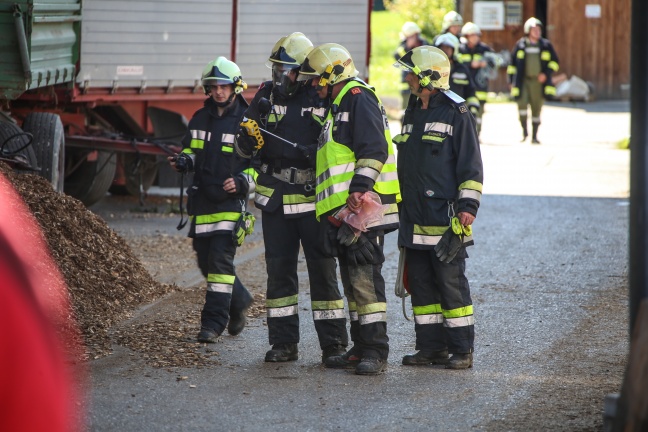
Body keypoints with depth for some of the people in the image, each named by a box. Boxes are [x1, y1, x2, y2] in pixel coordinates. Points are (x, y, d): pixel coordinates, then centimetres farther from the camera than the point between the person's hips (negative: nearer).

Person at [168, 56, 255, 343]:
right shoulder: (200, 119, 12)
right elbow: (191, 150, 23)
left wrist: (242, 182, -19)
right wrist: (183, 161, 0)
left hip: (231, 202, -6)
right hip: (202, 201, 6)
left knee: (220, 260, -12)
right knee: (206, 262, 9)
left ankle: (213, 321, -10)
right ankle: (239, 301, 32)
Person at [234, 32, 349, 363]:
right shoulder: (266, 96, 6)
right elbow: (242, 148, 8)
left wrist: (314, 152, -25)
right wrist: (247, 139, -16)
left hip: (314, 200, -4)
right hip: (275, 200, 4)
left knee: (323, 271, 1)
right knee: (279, 272, 7)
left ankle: (334, 344, 6)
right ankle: (283, 343, 13)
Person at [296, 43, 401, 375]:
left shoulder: (358, 98, -7)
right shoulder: (337, 106, 25)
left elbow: (374, 148, -18)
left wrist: (359, 187, -24)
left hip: (362, 207, -11)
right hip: (341, 210, 11)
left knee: (364, 276, -12)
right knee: (352, 280, 12)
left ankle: (375, 352, -11)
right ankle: (361, 348, 17)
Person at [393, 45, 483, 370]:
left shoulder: (456, 114, -7)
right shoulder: (413, 114, 17)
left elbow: (471, 167, -9)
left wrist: (467, 209, -15)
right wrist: (401, 208, 24)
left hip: (444, 220, -8)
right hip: (415, 221, 8)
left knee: (451, 285, -4)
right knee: (421, 284, 9)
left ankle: (461, 350, 1)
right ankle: (431, 346, 15)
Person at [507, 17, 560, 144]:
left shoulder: (546, 45, 5)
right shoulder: (520, 45, 4)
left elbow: (554, 61, 10)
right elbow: (512, 63, 11)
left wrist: (546, 73, -5)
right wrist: (511, 80, 7)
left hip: (538, 81, 1)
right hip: (523, 80, -1)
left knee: (536, 108, 4)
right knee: (522, 105, -17)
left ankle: (534, 136, 13)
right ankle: (524, 131, 2)